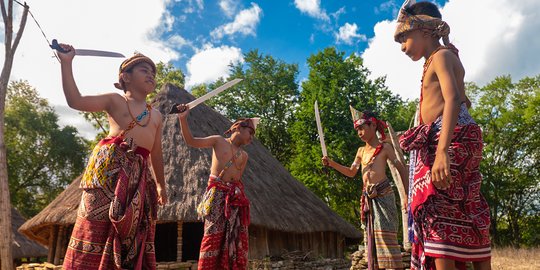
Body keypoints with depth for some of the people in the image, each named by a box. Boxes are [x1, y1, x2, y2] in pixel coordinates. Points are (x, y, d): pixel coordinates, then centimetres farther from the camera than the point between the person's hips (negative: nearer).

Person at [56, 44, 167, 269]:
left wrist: (160, 185, 28)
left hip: (139, 175, 5)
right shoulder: (115, 100, 9)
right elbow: (76, 101, -6)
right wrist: (66, 63, -11)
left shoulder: (156, 116, 21)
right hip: (109, 166, -4)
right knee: (97, 228, -6)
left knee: (135, 237, 4)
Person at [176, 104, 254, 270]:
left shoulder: (244, 155, 18)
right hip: (217, 193, -5)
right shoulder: (219, 141, 6)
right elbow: (191, 141, 1)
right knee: (214, 235, -9)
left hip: (235, 196, 5)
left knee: (236, 237, 3)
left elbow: (238, 178, 15)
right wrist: (183, 119, -10)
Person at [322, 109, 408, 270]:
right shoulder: (361, 151, 17)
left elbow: (401, 169, 1)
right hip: (368, 198, 6)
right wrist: (332, 164, 11)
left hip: (383, 194, -6)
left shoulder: (384, 147, 1)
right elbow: (351, 173, 24)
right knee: (371, 236, 7)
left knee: (385, 234, -12)